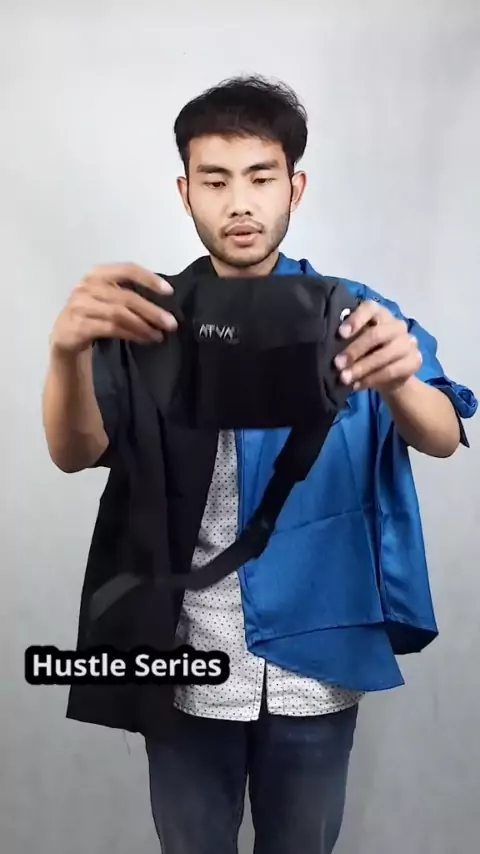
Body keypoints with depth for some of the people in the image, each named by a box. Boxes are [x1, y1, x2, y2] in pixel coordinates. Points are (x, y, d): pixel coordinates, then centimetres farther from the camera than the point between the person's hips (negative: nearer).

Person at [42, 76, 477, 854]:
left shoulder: (351, 312, -6)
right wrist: (69, 351, -40)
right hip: (188, 662, 0)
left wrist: (399, 382, -42)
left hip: (316, 662, 0)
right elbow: (75, 453, -17)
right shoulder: (150, 318, -5)